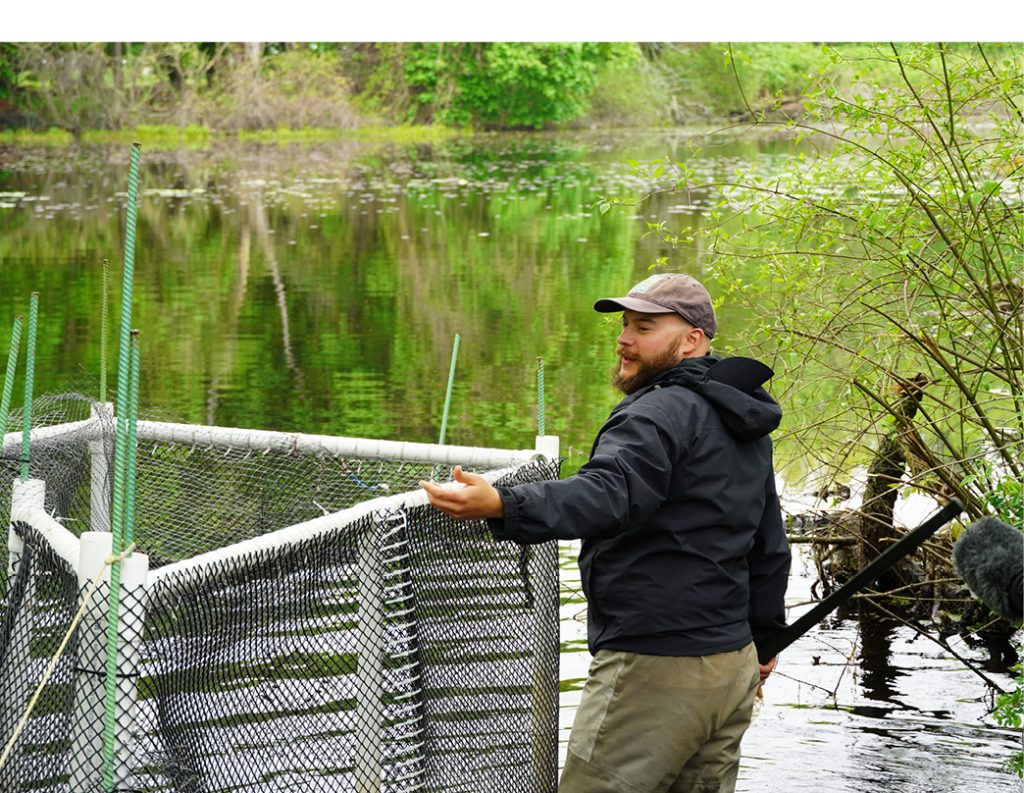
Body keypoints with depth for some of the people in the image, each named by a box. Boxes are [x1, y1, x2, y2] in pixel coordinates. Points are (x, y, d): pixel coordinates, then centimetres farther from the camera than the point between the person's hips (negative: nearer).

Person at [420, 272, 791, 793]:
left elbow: (609, 495, -33)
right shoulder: (744, 427, 17)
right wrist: (764, 636, 36)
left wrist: (503, 506, -46)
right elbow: (769, 548, 26)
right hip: (733, 666, 10)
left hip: (654, 669, -10)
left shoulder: (662, 413, -15)